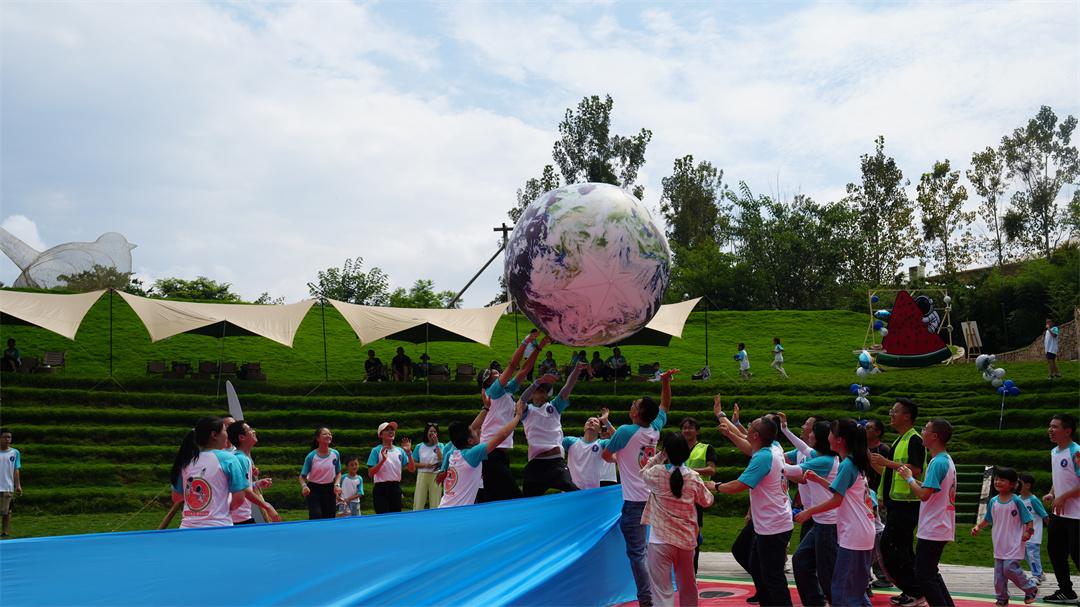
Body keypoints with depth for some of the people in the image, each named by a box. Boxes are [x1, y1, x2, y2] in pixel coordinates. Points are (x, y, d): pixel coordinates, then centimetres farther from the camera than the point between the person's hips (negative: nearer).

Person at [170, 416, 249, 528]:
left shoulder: (186, 460, 8)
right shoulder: (227, 459, -5)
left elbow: (176, 498, 15)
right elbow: (238, 499, -7)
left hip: (187, 528, 5)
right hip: (218, 530, -5)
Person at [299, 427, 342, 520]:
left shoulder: (335, 454, -1)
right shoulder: (311, 456, -10)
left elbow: (338, 473, 11)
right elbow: (302, 476, -3)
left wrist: (337, 485, -6)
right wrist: (304, 486, -23)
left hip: (329, 489, 3)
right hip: (314, 489, -3)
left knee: (330, 518, 2)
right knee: (316, 517, -17)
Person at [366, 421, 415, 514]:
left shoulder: (400, 451, 8)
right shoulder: (376, 451, -4)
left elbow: (412, 469, 2)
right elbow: (370, 474, -11)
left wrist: (409, 453, -10)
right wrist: (383, 460, -22)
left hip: (396, 488, 5)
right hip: (381, 489, -5)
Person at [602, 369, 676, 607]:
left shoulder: (625, 431, -12)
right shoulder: (655, 429, 5)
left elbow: (606, 455, 4)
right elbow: (665, 406, 25)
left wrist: (617, 458, 24)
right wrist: (665, 382, 18)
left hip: (635, 501, -7)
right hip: (653, 496, 7)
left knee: (637, 553, -5)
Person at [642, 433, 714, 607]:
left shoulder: (657, 473, -10)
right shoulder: (693, 477, -4)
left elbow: (643, 473, 14)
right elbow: (707, 502, 12)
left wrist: (659, 456, 13)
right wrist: (709, 488, 29)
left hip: (661, 539, -3)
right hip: (687, 539, 3)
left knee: (662, 589, -5)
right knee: (688, 586, 22)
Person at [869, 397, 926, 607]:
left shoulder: (914, 440, -12)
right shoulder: (898, 441, 19)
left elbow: (916, 470, -23)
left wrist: (886, 462, -22)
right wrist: (873, 462, 13)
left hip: (906, 503, -10)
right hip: (896, 502, 10)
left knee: (890, 545, -11)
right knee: (902, 549, 12)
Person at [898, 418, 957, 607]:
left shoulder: (937, 463, -19)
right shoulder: (947, 460, 13)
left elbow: (924, 494, -24)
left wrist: (908, 478, -10)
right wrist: (913, 478, 13)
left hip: (932, 530, -10)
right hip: (942, 528, 10)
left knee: (924, 575, -4)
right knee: (931, 573, 18)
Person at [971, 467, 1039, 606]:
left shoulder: (1016, 501, -10)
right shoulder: (993, 501, 4)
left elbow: (1028, 519, -6)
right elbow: (987, 519, 16)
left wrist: (1028, 531, -22)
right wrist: (978, 527, 2)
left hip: (1014, 544, -5)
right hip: (999, 544, 5)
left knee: (1009, 568, -14)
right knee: (999, 572, 6)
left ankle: (1031, 588, 9)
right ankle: (1002, 598, 18)